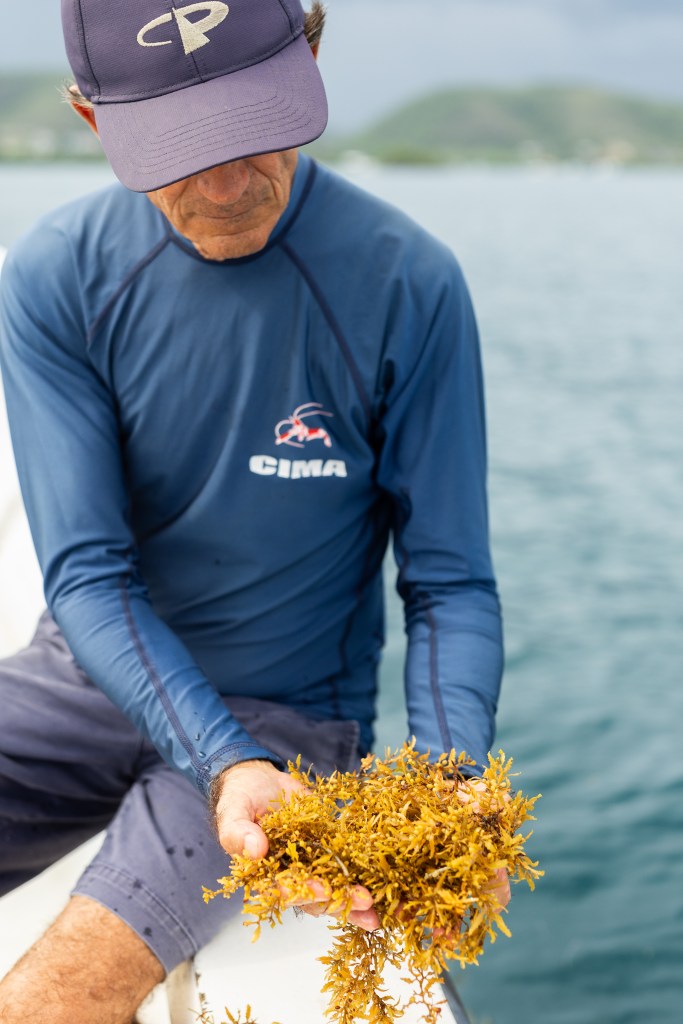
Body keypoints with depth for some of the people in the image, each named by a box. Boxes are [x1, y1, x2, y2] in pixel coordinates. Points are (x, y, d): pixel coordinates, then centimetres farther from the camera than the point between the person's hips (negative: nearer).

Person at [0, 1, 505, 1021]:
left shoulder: (405, 284, -15)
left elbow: (450, 586, -10)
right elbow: (87, 574, -13)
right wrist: (226, 768, -30)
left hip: (287, 715, -2)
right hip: (92, 675, 3)